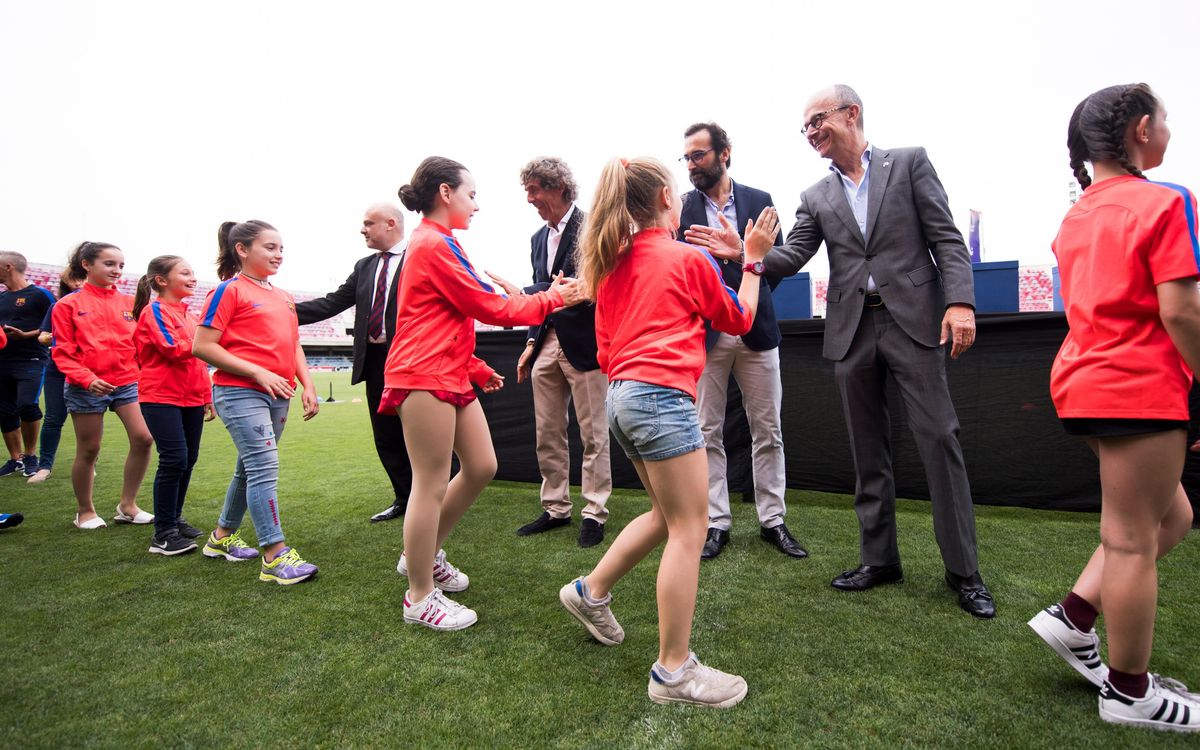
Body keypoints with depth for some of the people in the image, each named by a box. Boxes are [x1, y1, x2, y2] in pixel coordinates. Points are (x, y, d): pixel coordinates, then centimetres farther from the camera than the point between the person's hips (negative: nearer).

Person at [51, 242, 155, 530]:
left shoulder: (129, 302, 8)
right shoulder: (68, 304, 0)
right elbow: (62, 353, -3)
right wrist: (87, 379, -18)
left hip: (128, 382, 3)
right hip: (86, 388, -2)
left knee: (143, 438, -9)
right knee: (88, 450, 6)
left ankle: (127, 505, 7)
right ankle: (85, 511, 24)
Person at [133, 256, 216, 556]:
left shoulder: (189, 315, 16)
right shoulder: (154, 311, -7)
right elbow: (174, 349, -19)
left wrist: (208, 398, 18)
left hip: (191, 399, 8)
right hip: (162, 398, -8)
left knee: (189, 459, 10)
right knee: (174, 459, -10)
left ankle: (174, 519, 24)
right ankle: (163, 533, 0)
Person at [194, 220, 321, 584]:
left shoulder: (283, 297, 15)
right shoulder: (229, 290, -5)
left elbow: (293, 346, 18)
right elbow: (202, 346, -10)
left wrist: (307, 385, 4)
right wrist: (259, 373, -17)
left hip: (277, 395, 7)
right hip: (239, 392, -7)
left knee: (251, 468, 16)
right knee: (265, 466, -13)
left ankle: (223, 536, 35)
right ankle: (275, 557, -9)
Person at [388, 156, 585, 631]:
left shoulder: (435, 243, 20)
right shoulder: (435, 244, -12)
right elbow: (491, 307, -12)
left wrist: (477, 369, 19)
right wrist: (552, 299, -3)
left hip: (450, 374, 10)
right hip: (425, 377, -10)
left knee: (481, 467, 12)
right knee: (432, 485, -3)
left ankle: (423, 555, 27)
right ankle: (420, 599, 11)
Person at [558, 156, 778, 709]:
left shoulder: (612, 265, 16)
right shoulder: (689, 258, -1)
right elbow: (739, 320, 13)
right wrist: (753, 259, 21)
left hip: (620, 395, 8)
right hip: (662, 395, -8)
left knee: (667, 514, 22)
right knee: (689, 528, -1)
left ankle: (591, 592, 30)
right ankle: (674, 672, 5)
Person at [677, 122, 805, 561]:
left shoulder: (759, 202, 6)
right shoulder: (681, 207, 5)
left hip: (754, 330, 1)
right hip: (704, 333, -1)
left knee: (768, 431, 7)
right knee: (707, 433, 3)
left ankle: (772, 520, 20)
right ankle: (716, 523, 15)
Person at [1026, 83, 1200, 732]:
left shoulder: (1076, 216, 13)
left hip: (1088, 380, 8)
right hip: (1140, 387, -8)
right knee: (1133, 541, 3)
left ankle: (1072, 618, 18)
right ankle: (1129, 694, 18)